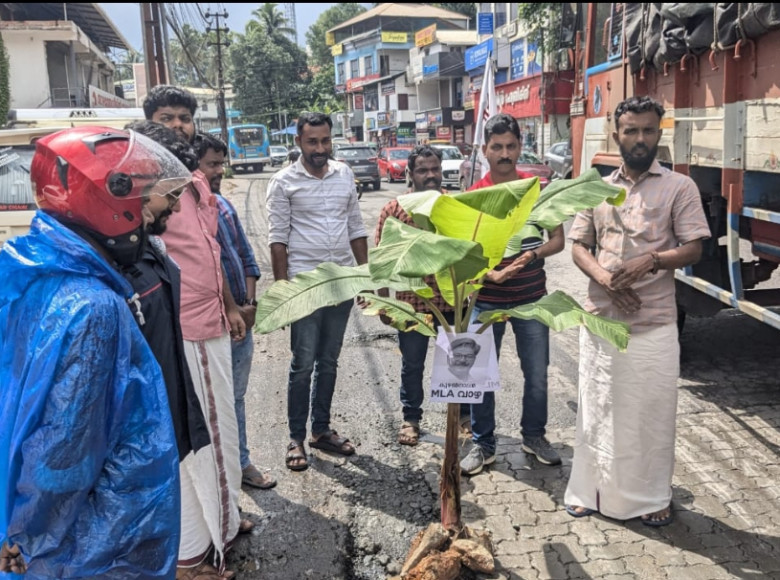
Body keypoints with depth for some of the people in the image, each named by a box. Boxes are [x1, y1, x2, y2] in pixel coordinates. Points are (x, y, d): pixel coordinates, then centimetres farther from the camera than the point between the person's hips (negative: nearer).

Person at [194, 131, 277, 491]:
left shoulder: (223, 206, 10)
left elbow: (246, 257, 13)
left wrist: (250, 305, 0)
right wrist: (232, 312, -15)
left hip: (242, 321, 8)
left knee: (236, 397, 20)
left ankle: (240, 462, 35)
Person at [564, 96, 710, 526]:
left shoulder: (679, 187, 0)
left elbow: (693, 249, -5)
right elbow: (578, 247, 7)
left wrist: (651, 260, -25)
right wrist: (605, 280, -12)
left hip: (653, 323, -2)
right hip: (600, 318, 3)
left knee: (652, 411, 6)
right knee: (597, 408, 11)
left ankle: (652, 496, 25)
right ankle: (591, 489, 26)